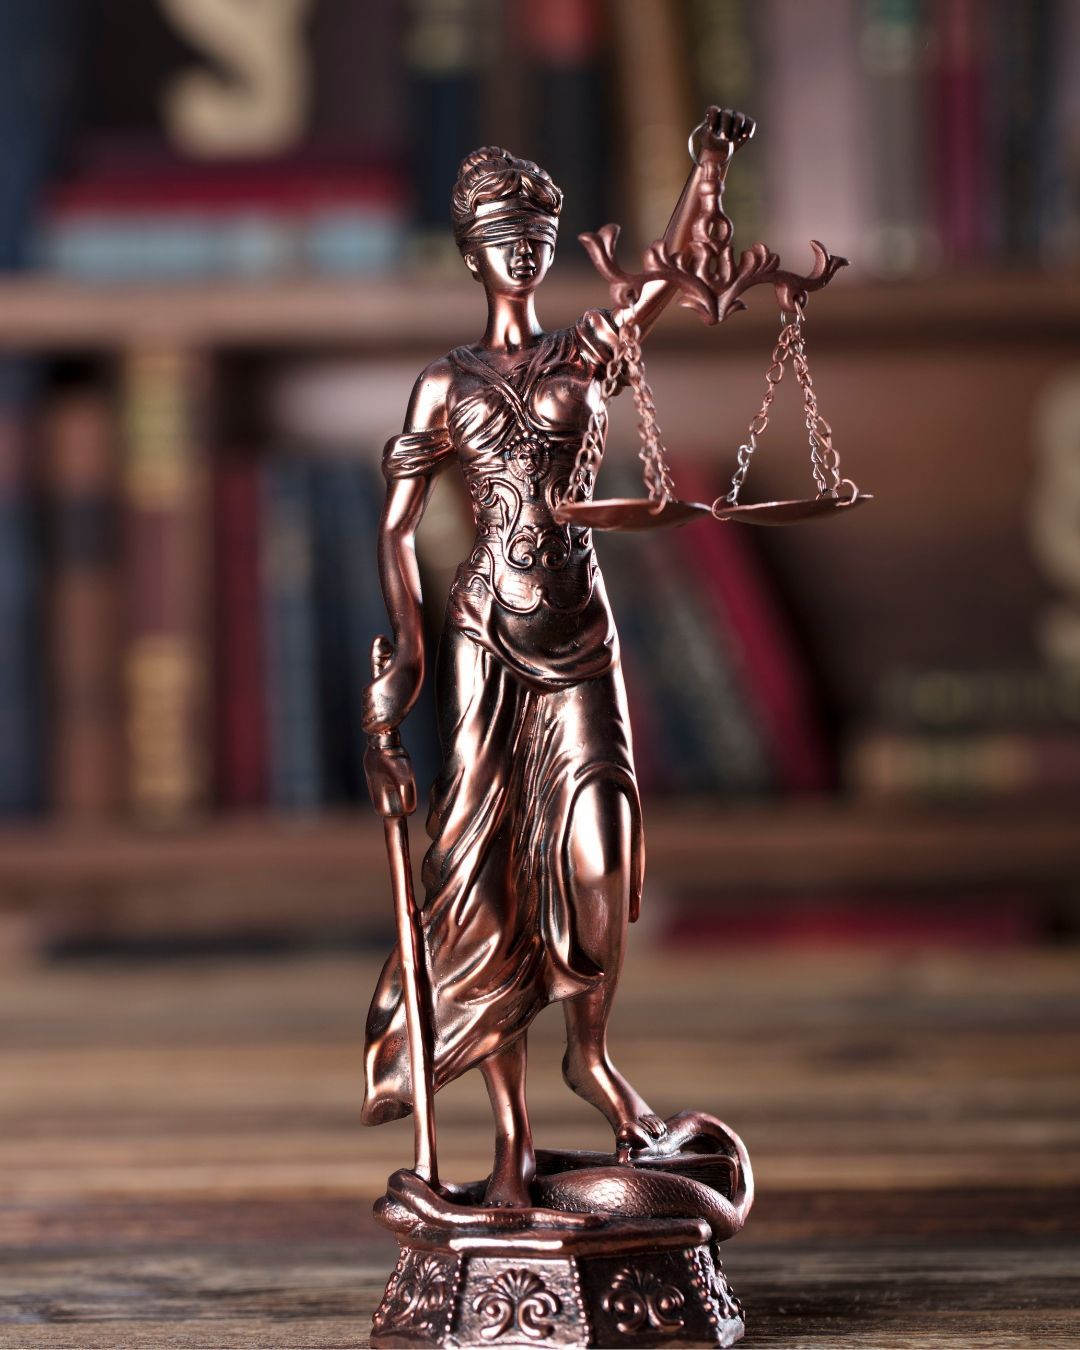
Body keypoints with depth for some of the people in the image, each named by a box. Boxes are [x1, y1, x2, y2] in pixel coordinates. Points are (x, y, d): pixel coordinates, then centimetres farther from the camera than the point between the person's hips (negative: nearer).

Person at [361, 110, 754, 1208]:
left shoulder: (583, 352, 9)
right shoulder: (446, 385, 6)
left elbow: (672, 275, -8)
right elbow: (397, 526, 5)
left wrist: (709, 168, -23)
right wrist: (405, 653, -6)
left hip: (578, 623, 1)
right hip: (487, 631, -1)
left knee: (594, 847, -12)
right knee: (487, 862, -1)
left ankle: (591, 1051, 14)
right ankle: (511, 1128, 2)